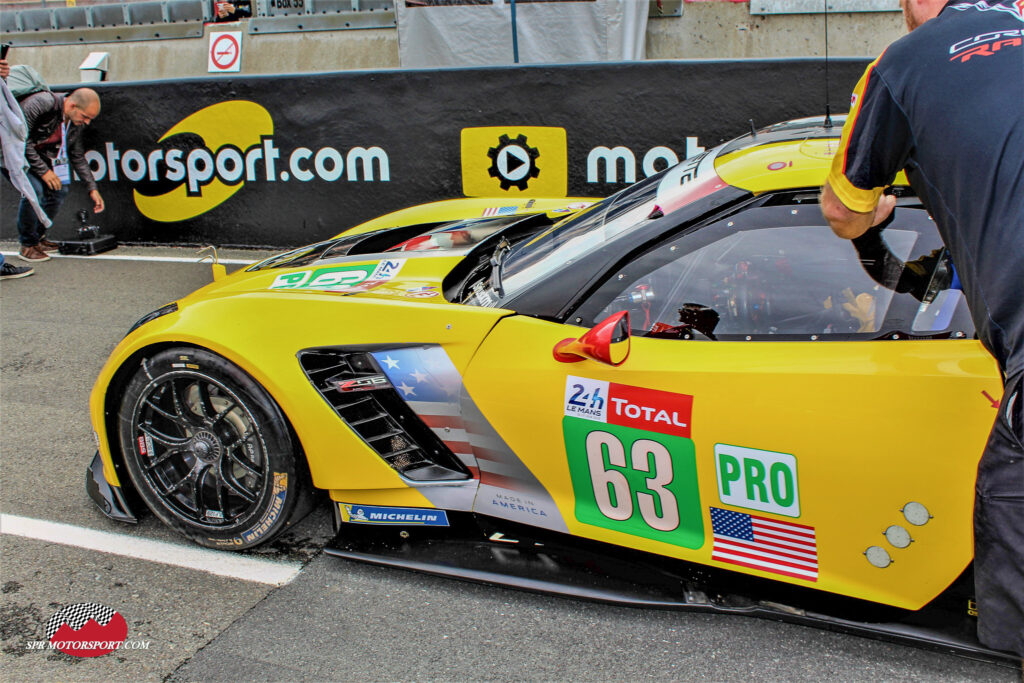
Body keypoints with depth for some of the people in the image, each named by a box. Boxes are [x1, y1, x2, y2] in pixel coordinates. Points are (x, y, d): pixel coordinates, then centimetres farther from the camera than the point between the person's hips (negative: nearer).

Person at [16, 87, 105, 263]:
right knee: (33, 190, -26)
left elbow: (78, 157, 5)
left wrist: (92, 188, 1)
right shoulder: (41, 104, -30)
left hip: (39, 154, 8)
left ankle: (38, 237, 15)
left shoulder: (76, 122, -6)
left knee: (59, 189, -3)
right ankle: (28, 245, -10)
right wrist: (43, 171, -27)